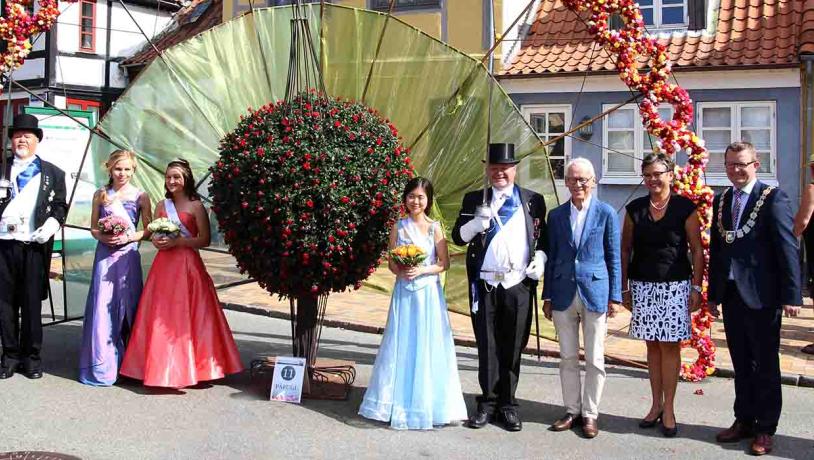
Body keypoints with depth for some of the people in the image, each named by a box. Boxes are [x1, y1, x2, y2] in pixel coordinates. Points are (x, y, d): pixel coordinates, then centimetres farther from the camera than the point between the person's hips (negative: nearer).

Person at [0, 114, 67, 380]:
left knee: (32, 302, 2)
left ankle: (32, 356, 12)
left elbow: (60, 206, 7)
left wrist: (51, 226, -10)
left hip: (35, 245, -1)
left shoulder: (53, 174, 12)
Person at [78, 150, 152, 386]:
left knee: (128, 304, 3)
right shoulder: (101, 195, 8)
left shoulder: (140, 196, 3)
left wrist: (128, 237, -12)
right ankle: (102, 364, 6)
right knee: (103, 306, -2)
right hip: (105, 255, 1)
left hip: (128, 255, -1)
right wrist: (103, 236, -9)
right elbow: (93, 228, 11)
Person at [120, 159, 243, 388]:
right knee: (161, 318, 5)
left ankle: (187, 368, 5)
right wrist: (157, 241, -4)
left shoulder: (196, 206, -3)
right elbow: (154, 234, 18)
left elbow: (204, 240, -7)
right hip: (163, 266, 5)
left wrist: (177, 241, -15)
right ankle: (162, 367, 13)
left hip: (187, 266, -5)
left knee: (185, 317, -4)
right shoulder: (162, 206, 12)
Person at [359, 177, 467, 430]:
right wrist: (401, 271, -13)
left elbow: (444, 263, -1)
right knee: (401, 344, 5)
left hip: (428, 293, -2)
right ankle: (400, 400, 16)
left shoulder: (434, 228, -1)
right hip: (404, 292, 2)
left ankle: (427, 401, 13)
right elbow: (391, 261, 8)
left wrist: (422, 270, -15)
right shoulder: (399, 227, 5)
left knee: (427, 346, 2)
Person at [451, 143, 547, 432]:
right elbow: (458, 237, 3)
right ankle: (488, 402, 17)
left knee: (513, 348, 7)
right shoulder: (474, 200, 7)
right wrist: (480, 220, -14)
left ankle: (508, 405, 18)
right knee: (487, 347, 6)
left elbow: (542, 236, 14)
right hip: (485, 286, 0)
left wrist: (540, 258, -4)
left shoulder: (533, 200, 8)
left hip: (519, 285, 0)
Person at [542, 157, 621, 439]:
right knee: (568, 357, 9)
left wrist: (614, 296, -2)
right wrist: (547, 295, 9)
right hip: (563, 294, 3)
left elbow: (614, 257, 0)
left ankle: (590, 414, 16)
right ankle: (572, 410, 21)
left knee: (594, 359, 4)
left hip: (595, 293, -3)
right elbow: (551, 257, 10)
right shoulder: (556, 215, 7)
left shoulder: (606, 213, -2)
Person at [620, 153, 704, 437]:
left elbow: (697, 250, -1)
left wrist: (697, 288, -6)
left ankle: (668, 408, 8)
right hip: (642, 285, 3)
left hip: (675, 286, -3)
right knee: (652, 346, 9)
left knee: (670, 346, -1)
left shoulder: (684, 207, -3)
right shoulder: (635, 209, 6)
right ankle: (656, 405, 18)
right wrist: (624, 288, 7)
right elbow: (625, 249, 10)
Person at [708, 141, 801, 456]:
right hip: (731, 294, 6)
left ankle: (765, 429, 15)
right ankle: (744, 420, 26)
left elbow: (788, 248, -12)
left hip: (761, 296, -6)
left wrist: (791, 295, -16)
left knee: (765, 365, 5)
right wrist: (713, 293, 12)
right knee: (741, 363, 15)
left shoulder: (773, 198, -8)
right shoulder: (721, 201, 10)